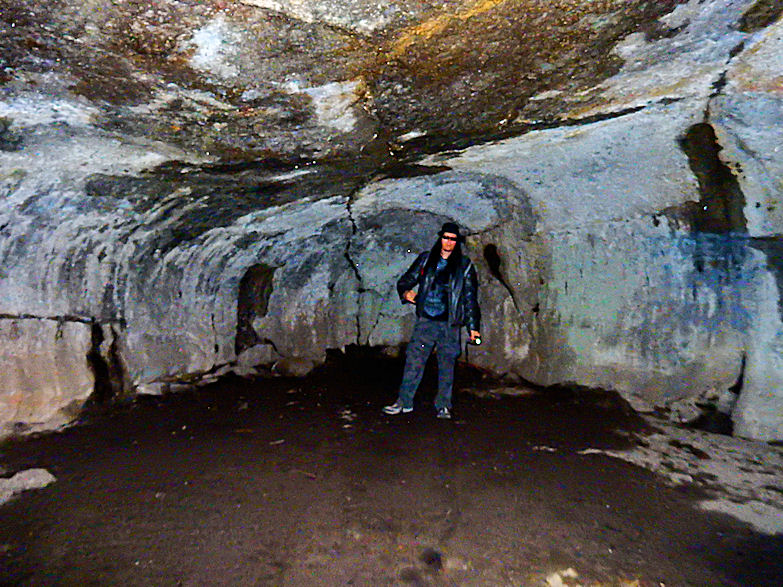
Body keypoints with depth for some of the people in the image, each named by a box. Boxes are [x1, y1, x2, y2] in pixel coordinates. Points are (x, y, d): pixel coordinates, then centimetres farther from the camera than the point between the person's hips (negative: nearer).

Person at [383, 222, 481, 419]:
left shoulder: (465, 266, 6)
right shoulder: (425, 259, 9)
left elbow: (470, 298, 7)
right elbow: (405, 280, 14)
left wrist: (473, 327, 2)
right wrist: (406, 292, -9)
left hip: (450, 324, 0)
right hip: (425, 321, 1)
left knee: (447, 365, 5)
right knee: (413, 361, 0)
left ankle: (443, 406, 20)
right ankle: (404, 401, 12)